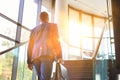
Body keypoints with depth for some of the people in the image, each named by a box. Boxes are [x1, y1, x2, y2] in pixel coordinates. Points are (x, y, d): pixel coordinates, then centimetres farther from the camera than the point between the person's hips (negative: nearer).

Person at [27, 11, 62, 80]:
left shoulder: (34, 29, 27)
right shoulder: (53, 25, 17)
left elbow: (30, 45, 21)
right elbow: (56, 40, 5)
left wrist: (29, 61, 21)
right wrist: (59, 56, 3)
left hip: (35, 56, 4)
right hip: (47, 54, -4)